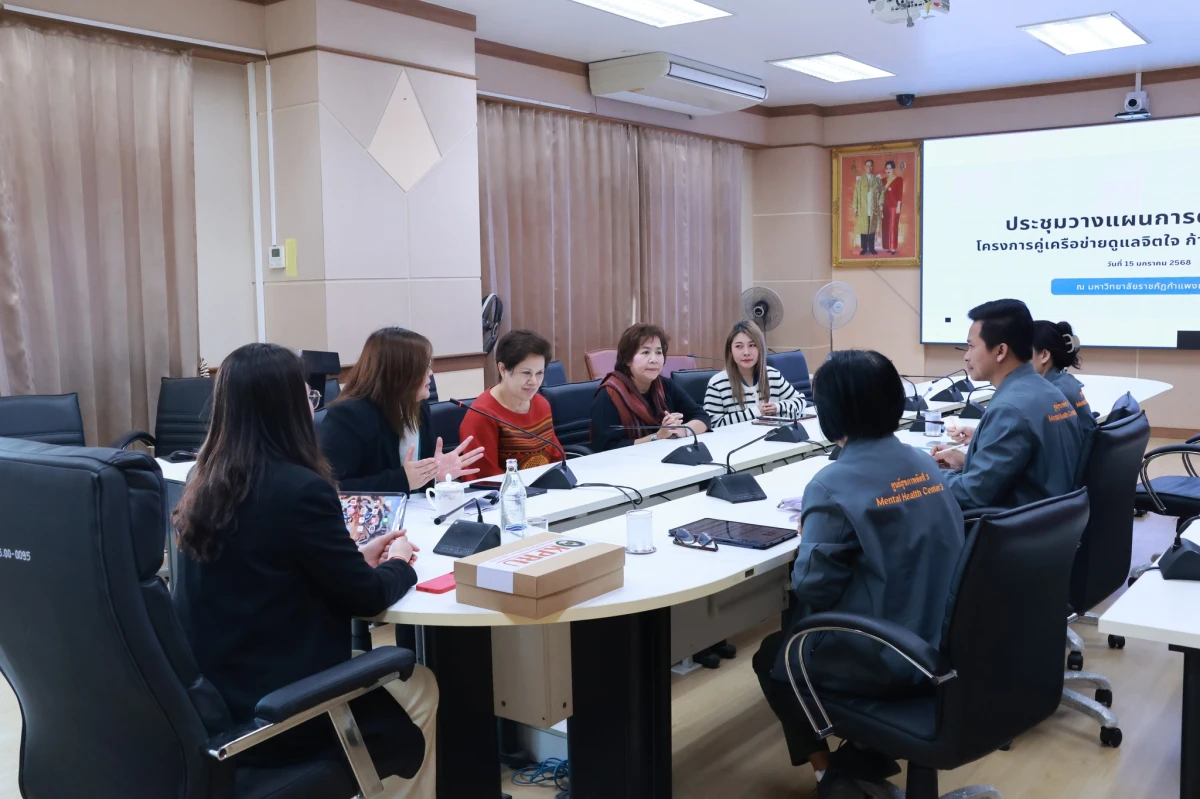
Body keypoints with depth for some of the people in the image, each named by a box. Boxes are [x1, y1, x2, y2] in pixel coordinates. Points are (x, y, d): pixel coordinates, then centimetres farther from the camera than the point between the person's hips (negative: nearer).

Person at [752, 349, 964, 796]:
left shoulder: (835, 484, -22)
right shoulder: (925, 465, 0)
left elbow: (813, 589, -21)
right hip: (939, 646, 7)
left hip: (880, 661, -7)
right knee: (799, 632, 31)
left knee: (772, 655, 21)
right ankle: (869, 754, 30)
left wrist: (808, 537, -2)